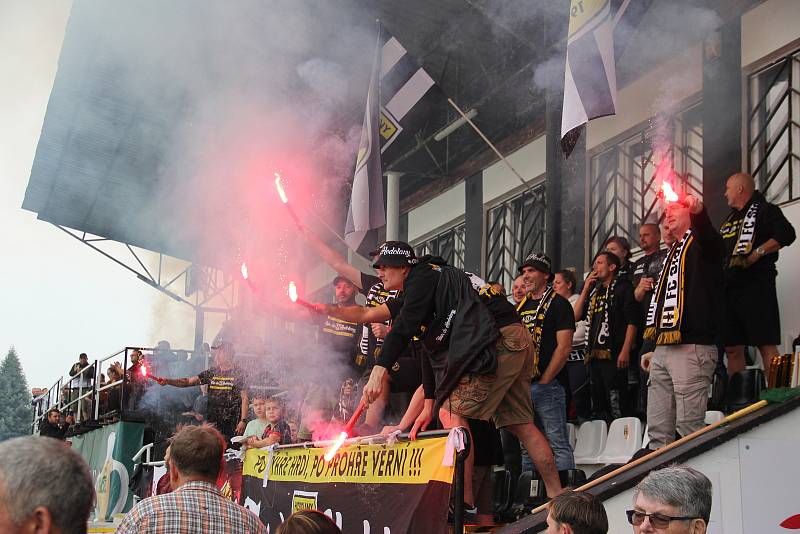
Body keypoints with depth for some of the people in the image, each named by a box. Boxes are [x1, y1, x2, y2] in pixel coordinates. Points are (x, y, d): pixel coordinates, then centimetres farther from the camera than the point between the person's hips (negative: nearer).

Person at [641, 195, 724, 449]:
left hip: (692, 348, -9)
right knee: (658, 431, 7)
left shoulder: (701, 242, 2)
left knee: (689, 428, -11)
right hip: (663, 350, 9)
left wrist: (698, 210, -47)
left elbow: (706, 231, -25)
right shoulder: (672, 253, 27)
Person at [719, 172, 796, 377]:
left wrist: (756, 254, -20)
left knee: (766, 344, -11)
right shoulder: (729, 220, 25)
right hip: (729, 289, 8)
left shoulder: (764, 210, 1)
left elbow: (786, 234, -15)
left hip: (755, 287, -8)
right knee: (732, 348, 6)